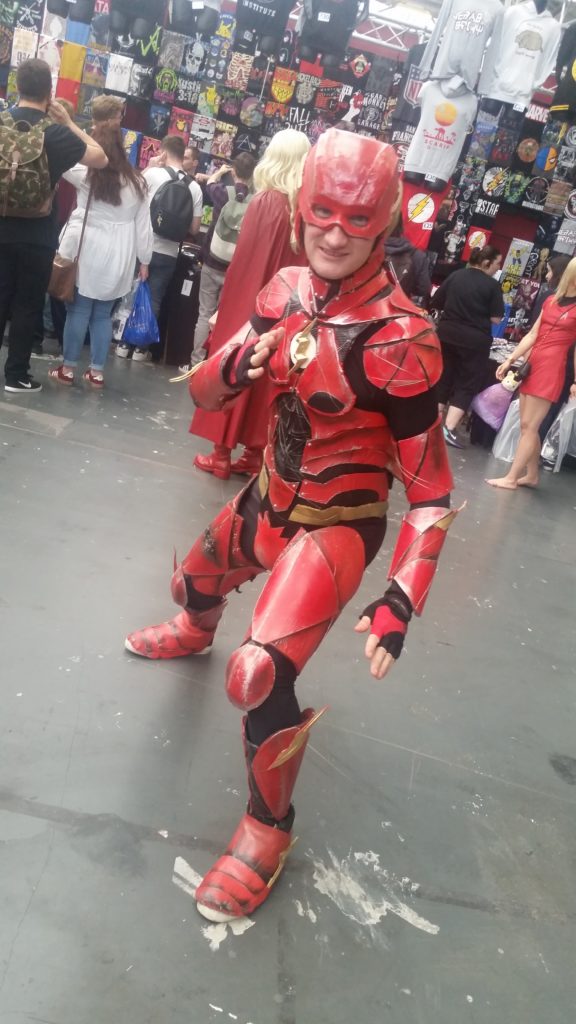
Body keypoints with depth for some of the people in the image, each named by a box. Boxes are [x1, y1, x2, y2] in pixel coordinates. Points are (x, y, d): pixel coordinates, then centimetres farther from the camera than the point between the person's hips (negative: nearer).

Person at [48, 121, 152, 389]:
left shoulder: (86, 173, -4)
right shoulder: (137, 181, 5)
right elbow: (143, 225, 7)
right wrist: (144, 259, 14)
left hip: (88, 252, -3)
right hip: (118, 258, 3)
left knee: (78, 309, 3)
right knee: (103, 313, 9)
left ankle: (68, 368, 8)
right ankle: (97, 371, 13)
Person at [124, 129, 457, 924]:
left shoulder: (399, 339, -24)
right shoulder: (285, 291, -6)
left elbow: (430, 488, -19)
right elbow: (205, 394, 1)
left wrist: (402, 600, -25)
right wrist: (234, 364, -23)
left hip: (338, 524, -7)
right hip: (271, 497, 7)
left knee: (259, 677, -22)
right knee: (193, 583, 30)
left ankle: (268, 829, 6)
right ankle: (195, 633, 70)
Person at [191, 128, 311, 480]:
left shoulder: (266, 202, -13)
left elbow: (244, 260, -12)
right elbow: (306, 265, 0)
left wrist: (227, 306, -3)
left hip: (252, 303, -4)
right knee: (268, 375, 14)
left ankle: (223, 454, 15)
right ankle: (256, 454, 21)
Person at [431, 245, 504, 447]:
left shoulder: (455, 276, 2)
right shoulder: (492, 285, -9)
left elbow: (435, 303, 6)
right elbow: (496, 318, -10)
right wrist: (480, 313, 8)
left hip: (447, 334, 5)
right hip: (474, 339, -4)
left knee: (444, 377, 16)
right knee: (468, 383, 4)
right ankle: (449, 429, -5)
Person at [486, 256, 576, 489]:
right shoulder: (550, 301, 14)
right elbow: (532, 335, 14)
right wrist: (510, 360, 9)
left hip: (551, 368, -6)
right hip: (531, 364, 6)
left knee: (529, 426, -6)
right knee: (527, 426, 9)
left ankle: (511, 478, -2)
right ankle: (532, 475, 20)